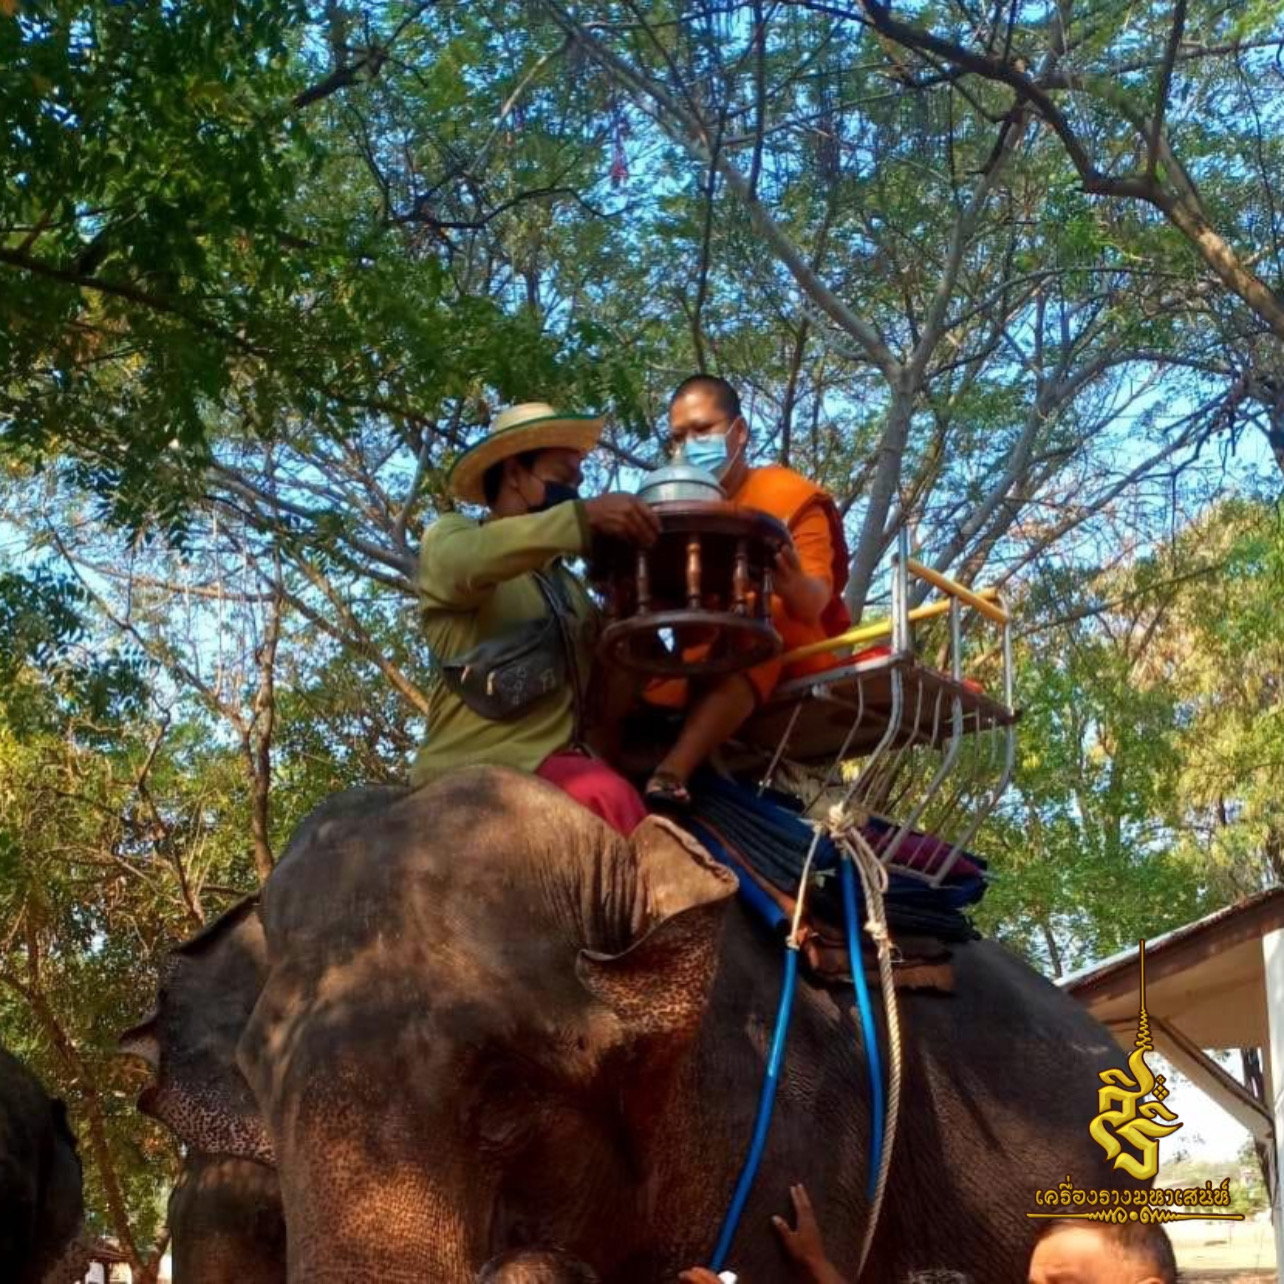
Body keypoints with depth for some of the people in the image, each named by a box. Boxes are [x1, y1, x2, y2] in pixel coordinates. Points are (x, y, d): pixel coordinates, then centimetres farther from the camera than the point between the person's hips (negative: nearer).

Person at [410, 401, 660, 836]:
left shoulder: (565, 583, 26)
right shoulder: (449, 537, 6)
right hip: (475, 768, -7)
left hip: (552, 764, 7)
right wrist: (584, 516, -28)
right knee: (608, 797, -30)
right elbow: (469, 563, -20)